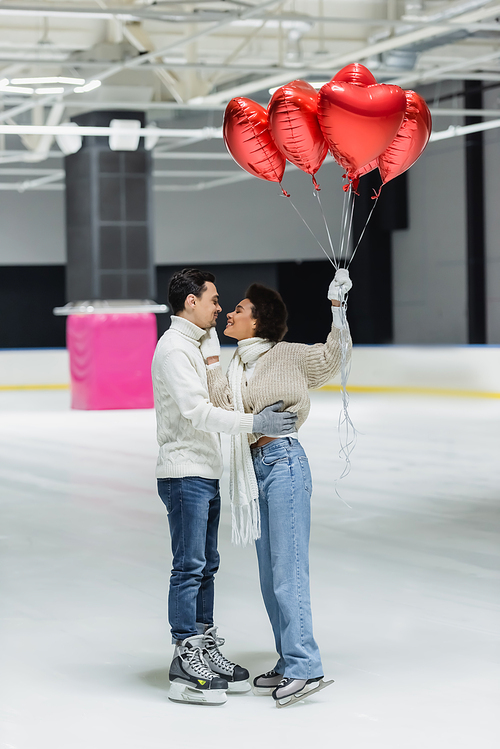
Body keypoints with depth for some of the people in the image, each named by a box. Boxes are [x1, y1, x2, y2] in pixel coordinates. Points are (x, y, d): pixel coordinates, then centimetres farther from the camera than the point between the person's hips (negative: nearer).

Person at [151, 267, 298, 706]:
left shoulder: (194, 346, 19)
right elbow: (197, 412, -22)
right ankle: (185, 666, -3)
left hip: (206, 475, 10)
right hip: (185, 473, -10)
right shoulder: (173, 348, -14)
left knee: (206, 566, 13)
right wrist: (253, 423, -24)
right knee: (189, 567, -7)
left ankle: (207, 651, 20)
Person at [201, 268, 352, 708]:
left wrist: (337, 306, -17)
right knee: (270, 576, 12)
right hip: (257, 470, 9)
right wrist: (211, 358, 0)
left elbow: (333, 356, -10)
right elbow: (224, 407, 1)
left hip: (284, 462, -9)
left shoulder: (285, 355, -4)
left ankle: (305, 667, -9)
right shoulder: (238, 365, 16)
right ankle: (290, 664, 19)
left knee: (288, 571, -10)